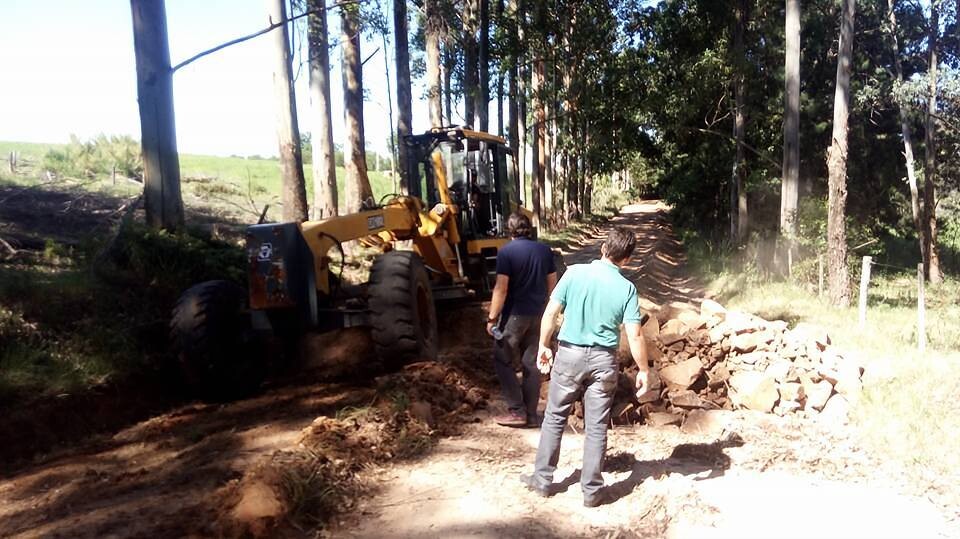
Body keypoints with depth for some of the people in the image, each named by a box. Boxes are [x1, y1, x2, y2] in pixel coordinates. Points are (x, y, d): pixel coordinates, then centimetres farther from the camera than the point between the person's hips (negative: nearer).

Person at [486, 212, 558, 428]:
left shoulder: (506, 252, -13)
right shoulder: (544, 250, 5)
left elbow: (501, 289, -17)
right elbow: (552, 284, 10)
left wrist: (492, 318, -10)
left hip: (515, 314, -5)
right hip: (538, 314, 6)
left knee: (503, 361, 8)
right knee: (532, 363, 11)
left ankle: (517, 411, 5)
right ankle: (531, 414, 16)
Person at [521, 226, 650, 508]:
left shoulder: (574, 273, -8)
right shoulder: (627, 288, -7)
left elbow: (550, 313, -7)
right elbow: (634, 336, -9)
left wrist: (543, 346, 6)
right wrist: (644, 370, 3)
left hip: (569, 355, 0)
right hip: (603, 360, 0)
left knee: (554, 418, 15)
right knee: (596, 427, 10)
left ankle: (543, 480, 24)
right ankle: (592, 490, 19)